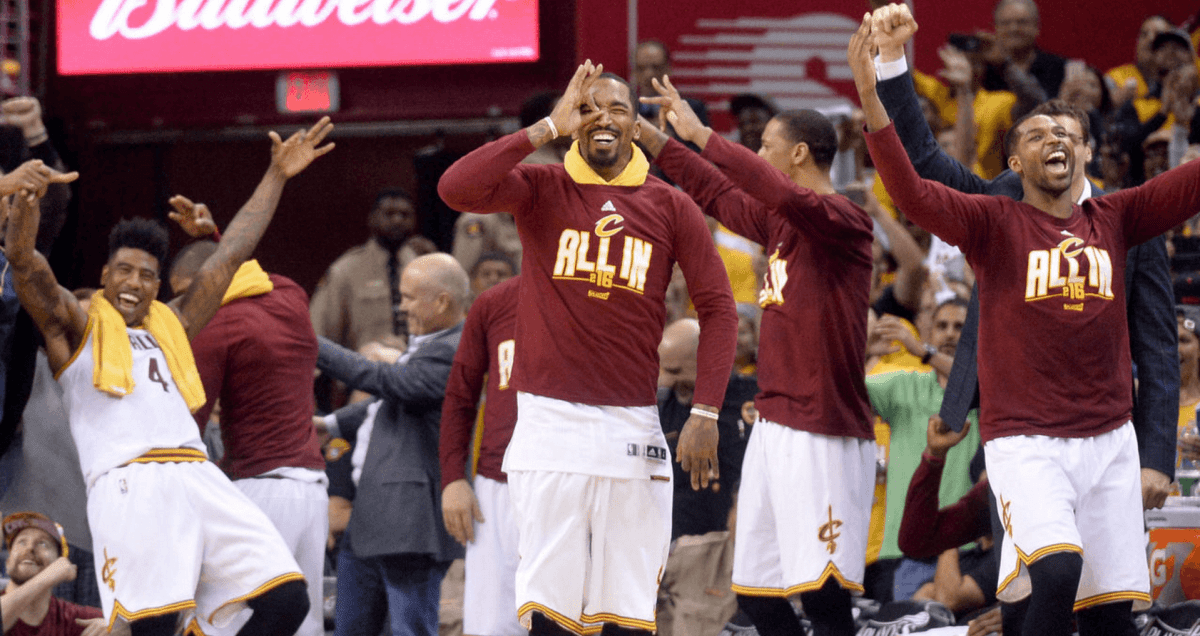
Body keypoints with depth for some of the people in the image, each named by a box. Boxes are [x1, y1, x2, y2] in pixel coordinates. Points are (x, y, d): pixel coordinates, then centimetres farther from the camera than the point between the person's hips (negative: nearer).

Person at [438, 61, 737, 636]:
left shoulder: (671, 208, 8)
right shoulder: (541, 189, 4)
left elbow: (717, 309, 7)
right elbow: (456, 189, -15)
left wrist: (705, 414, -3)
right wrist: (548, 129, -11)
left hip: (633, 432, 2)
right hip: (549, 422, -2)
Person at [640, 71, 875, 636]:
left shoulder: (844, 219, -11)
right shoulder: (780, 222, 16)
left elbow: (785, 195, -30)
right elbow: (717, 194, 33)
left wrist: (701, 135, -27)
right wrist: (651, 139, 33)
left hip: (823, 436, -9)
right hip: (773, 425, 10)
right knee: (755, 590, 8)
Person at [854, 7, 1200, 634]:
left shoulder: (1112, 220, 11)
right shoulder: (994, 223, 0)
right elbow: (912, 192, -14)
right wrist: (869, 94, -28)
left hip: (1108, 437, 4)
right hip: (1025, 439, -4)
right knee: (1058, 571, -28)